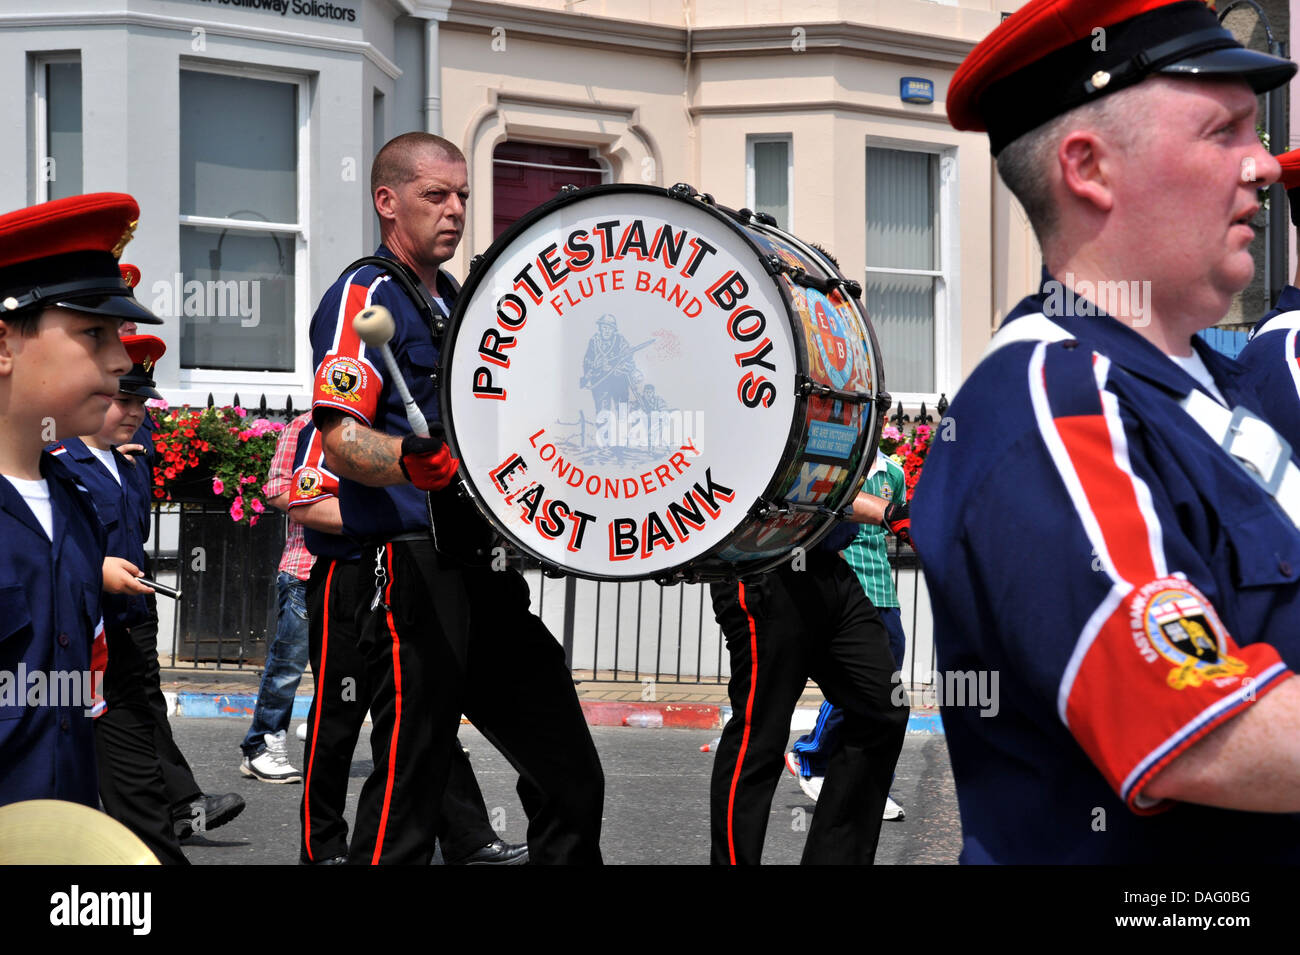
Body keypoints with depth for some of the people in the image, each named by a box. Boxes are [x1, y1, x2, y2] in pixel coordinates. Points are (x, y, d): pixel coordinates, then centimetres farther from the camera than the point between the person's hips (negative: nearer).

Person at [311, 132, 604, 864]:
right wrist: (413, 463, -37)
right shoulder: (365, 296, -5)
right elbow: (342, 439, -18)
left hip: (489, 569, 9)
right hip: (418, 567, -9)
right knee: (406, 802, -7)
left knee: (571, 779, 9)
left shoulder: (458, 302, 21)